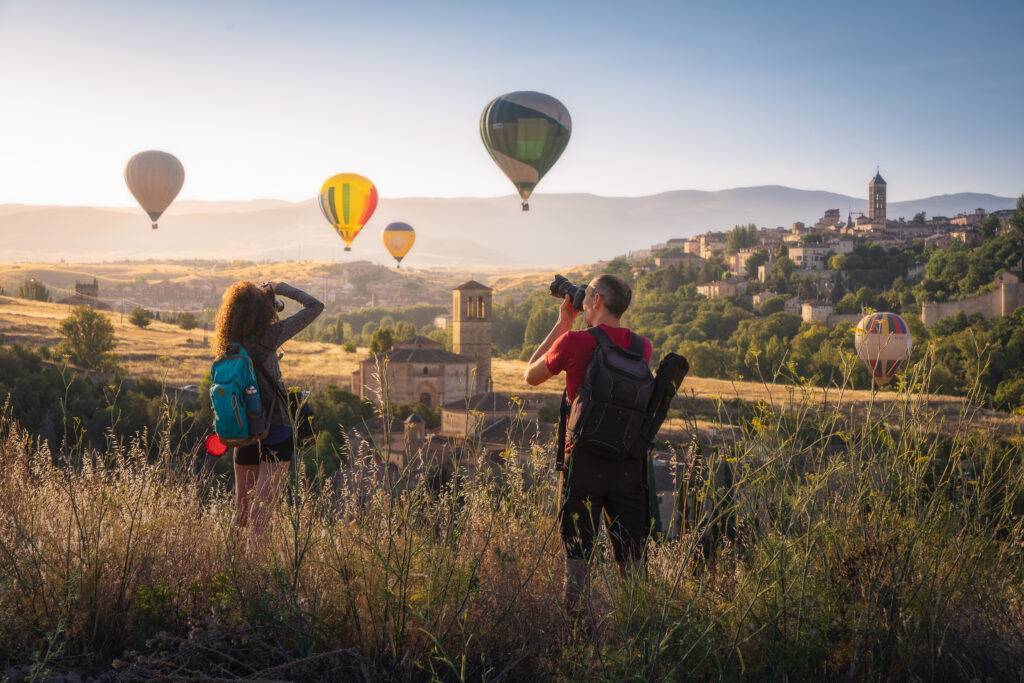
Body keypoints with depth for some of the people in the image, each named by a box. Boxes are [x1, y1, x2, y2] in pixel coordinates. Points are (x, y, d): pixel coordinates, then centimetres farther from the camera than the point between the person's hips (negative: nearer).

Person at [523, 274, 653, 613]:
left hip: (585, 461, -3)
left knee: (577, 556, 4)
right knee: (633, 561, 9)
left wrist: (562, 324, 14)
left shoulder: (574, 341, -9)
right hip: (630, 464, 3)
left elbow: (531, 375, 10)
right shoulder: (642, 346, 4)